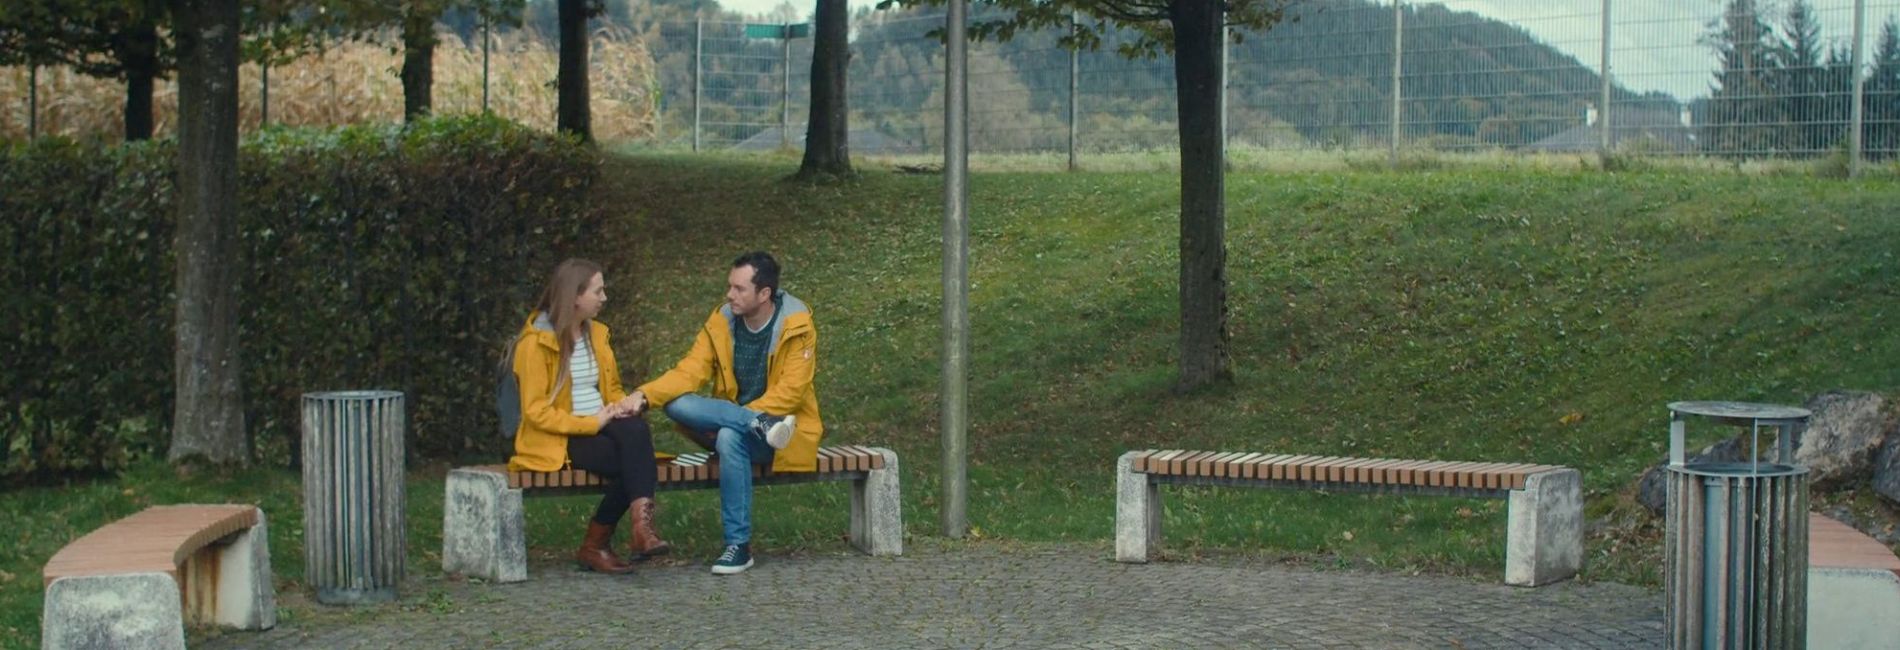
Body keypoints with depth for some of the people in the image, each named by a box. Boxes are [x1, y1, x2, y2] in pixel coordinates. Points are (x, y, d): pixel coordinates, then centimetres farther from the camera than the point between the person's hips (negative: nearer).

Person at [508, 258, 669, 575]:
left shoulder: (596, 334, 16)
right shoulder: (536, 342, -7)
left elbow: (612, 390, 24)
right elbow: (536, 412, -12)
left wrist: (627, 403, 0)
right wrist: (591, 423, -19)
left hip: (599, 428, 6)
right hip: (556, 441, -6)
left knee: (635, 428, -29)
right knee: (634, 462, -29)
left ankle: (641, 525, -34)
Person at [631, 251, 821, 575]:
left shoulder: (796, 327, -10)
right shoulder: (721, 321, 2)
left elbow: (790, 392, -17)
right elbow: (690, 370, -6)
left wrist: (738, 416, -23)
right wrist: (645, 394, -23)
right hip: (724, 422, 5)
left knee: (731, 436, -38)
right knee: (676, 403, -24)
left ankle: (739, 545, -31)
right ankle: (764, 426, -33)